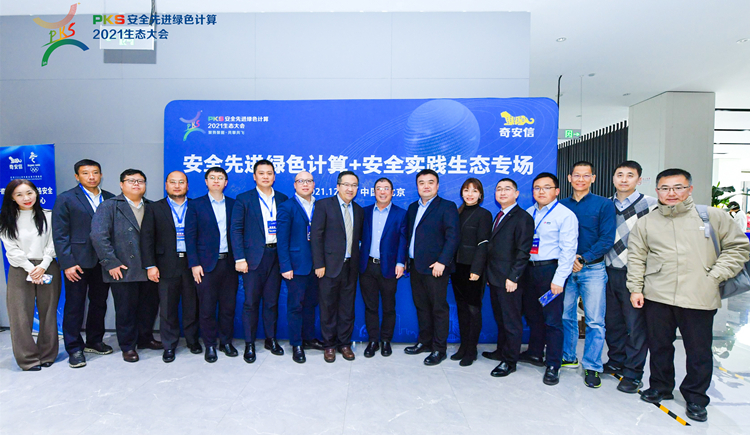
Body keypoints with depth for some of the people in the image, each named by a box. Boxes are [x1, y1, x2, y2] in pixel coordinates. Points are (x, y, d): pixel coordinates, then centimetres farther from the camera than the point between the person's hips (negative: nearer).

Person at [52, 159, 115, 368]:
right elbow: (60, 235, -6)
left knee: (99, 303, 14)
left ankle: (94, 341, 30)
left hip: (103, 261, 4)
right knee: (74, 306, 5)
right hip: (78, 261, -4)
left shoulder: (110, 199, 8)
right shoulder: (66, 199, -2)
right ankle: (74, 349, 18)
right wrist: (67, 263, -12)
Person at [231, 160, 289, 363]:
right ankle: (249, 344, 15)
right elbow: (236, 230, -3)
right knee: (251, 302, 2)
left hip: (276, 256, 3)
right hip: (253, 257, -3)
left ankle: (271, 339, 25)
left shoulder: (283, 199, 10)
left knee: (272, 301, 10)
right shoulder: (244, 199, 1)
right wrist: (240, 258, -10)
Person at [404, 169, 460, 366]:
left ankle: (439, 349, 14)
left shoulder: (447, 207, -5)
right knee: (421, 306, 16)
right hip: (416, 266, 7)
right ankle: (424, 342, 30)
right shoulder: (413, 207, 15)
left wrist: (442, 262, -19)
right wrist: (406, 259, 9)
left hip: (435, 267, -6)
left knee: (439, 308, 2)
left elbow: (453, 236, -13)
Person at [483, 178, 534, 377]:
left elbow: (523, 251, -17)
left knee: (512, 322, 4)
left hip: (509, 281, -8)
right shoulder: (498, 216, 16)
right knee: (500, 319, 19)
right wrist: (490, 274, 12)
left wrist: (513, 277, -19)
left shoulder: (523, 217, -11)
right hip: (495, 279, 8)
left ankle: (509, 361, 16)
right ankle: (502, 351, 34)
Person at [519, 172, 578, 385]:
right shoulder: (528, 213, 11)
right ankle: (535, 353, 34)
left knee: (552, 319, -1)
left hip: (550, 270, -6)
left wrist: (559, 279, -16)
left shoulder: (565, 215, -7)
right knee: (532, 315, 16)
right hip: (528, 269, 6)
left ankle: (553, 366, 12)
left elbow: (568, 250, -11)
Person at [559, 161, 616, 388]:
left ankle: (591, 367, 11)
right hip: (565, 269, 3)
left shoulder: (604, 205, 0)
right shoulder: (562, 205, 7)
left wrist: (584, 259, -15)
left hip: (593, 270, -2)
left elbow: (607, 239, -6)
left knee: (595, 321, -1)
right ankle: (568, 357, 27)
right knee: (566, 316, 11)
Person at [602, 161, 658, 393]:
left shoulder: (651, 205, -5)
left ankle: (632, 373, 14)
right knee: (612, 320, 15)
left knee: (636, 324, 2)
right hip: (610, 272, 5)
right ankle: (616, 361, 32)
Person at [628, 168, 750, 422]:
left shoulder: (713, 216, 1)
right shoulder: (646, 222, 7)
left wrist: (715, 275, -3)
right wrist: (636, 288, 4)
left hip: (699, 299, -2)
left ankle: (696, 398, 26)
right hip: (657, 297, 2)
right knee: (659, 346, 14)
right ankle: (661, 387, 33)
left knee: (699, 352, 7)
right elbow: (636, 258, 9)